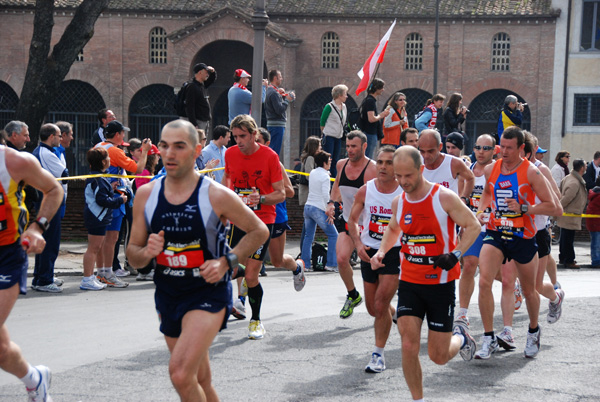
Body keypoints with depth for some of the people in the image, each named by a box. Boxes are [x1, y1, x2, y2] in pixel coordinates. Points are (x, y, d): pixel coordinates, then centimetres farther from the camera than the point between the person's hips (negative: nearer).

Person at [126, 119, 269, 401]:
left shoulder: (217, 195, -13)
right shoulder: (146, 195, -1)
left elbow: (259, 231, 0)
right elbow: (133, 255, 7)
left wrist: (227, 262, -12)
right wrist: (146, 252, -16)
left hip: (208, 293, -5)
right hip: (167, 294, 5)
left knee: (181, 375, -22)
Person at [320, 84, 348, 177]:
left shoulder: (344, 107, 9)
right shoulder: (329, 107, -12)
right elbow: (322, 122, -5)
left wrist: (342, 132, 14)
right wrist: (325, 133, 4)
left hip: (338, 137, 7)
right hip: (329, 137, -7)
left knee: (335, 160, 9)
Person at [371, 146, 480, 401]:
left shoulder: (444, 198, -14)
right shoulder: (398, 202, 2)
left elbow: (473, 226, -8)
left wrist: (455, 254, -22)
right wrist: (381, 251, 5)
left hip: (441, 284, -3)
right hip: (409, 283, 4)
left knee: (439, 356, 1)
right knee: (409, 346, -11)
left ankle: (460, 337, 36)